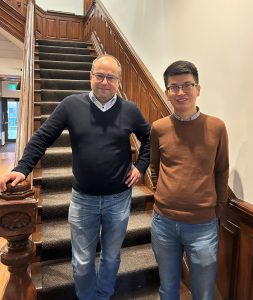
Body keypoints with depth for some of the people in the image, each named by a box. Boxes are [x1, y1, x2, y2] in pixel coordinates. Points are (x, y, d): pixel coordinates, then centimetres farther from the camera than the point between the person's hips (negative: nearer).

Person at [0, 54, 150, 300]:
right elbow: (42, 138, -3)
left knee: (111, 257, 21)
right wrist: (22, 168, -12)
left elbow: (149, 138, 11)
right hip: (83, 199, -1)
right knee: (82, 263, 14)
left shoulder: (130, 110, -3)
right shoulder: (71, 105, -6)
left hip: (119, 198, 1)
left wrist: (140, 166, 1)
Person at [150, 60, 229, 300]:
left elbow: (221, 171, 4)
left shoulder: (216, 127, -6)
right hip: (163, 222, 1)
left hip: (203, 224, -1)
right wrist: (163, 196, 7)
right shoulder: (158, 128, -4)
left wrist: (217, 206, 6)